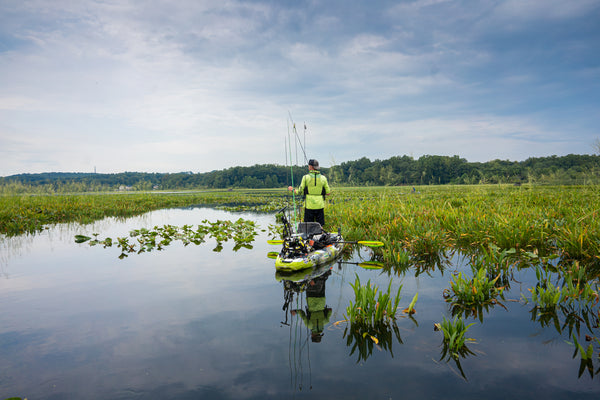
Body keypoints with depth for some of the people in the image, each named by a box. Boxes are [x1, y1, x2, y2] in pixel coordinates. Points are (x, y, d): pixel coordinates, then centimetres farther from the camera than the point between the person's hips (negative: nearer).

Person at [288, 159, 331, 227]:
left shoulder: (306, 177, -5)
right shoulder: (323, 178, 2)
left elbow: (300, 191, -1)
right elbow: (328, 192, 3)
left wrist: (292, 189, 18)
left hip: (309, 205, -1)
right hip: (320, 206, 1)